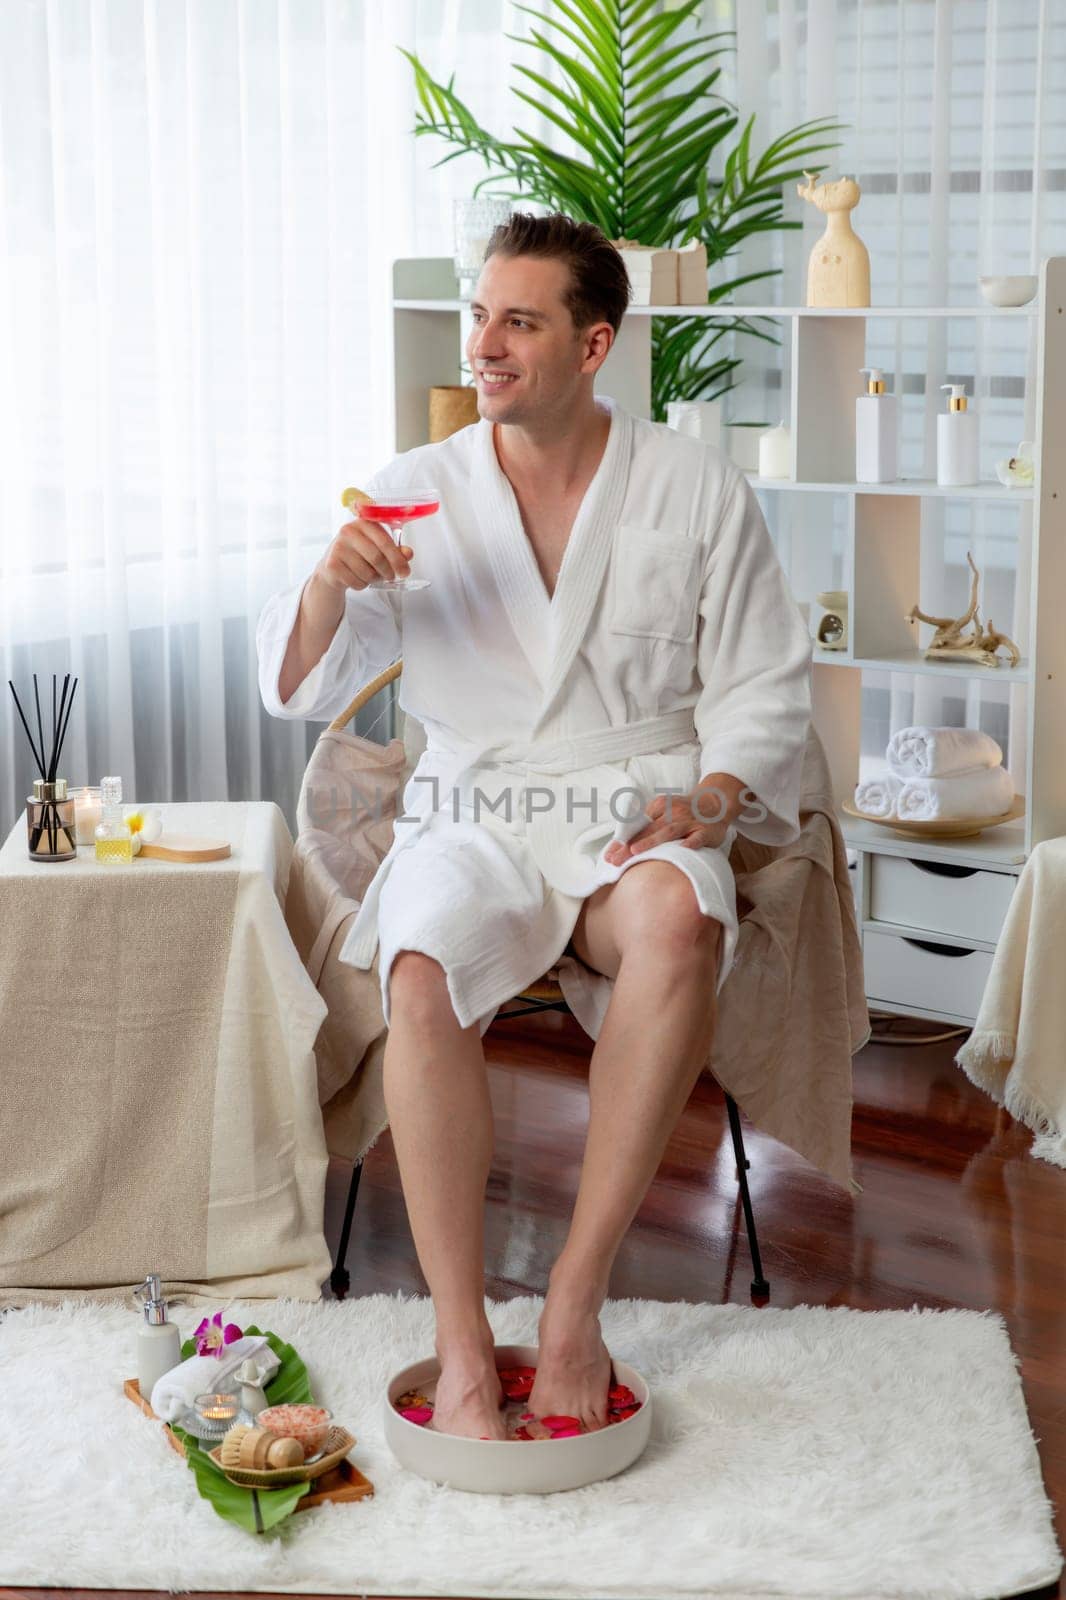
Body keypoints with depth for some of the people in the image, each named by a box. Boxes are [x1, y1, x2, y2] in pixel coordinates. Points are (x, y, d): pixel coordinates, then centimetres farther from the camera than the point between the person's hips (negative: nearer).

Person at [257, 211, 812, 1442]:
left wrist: (709, 800, -13)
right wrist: (330, 587, -17)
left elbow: (764, 687, 7)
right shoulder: (416, 494, 7)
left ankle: (576, 1301, -29)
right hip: (472, 816, 1)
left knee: (677, 920, -37)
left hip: (638, 817, -1)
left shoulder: (699, 491, 5)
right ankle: (461, 1344, -26)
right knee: (424, 970, -33)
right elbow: (298, 690, 5)